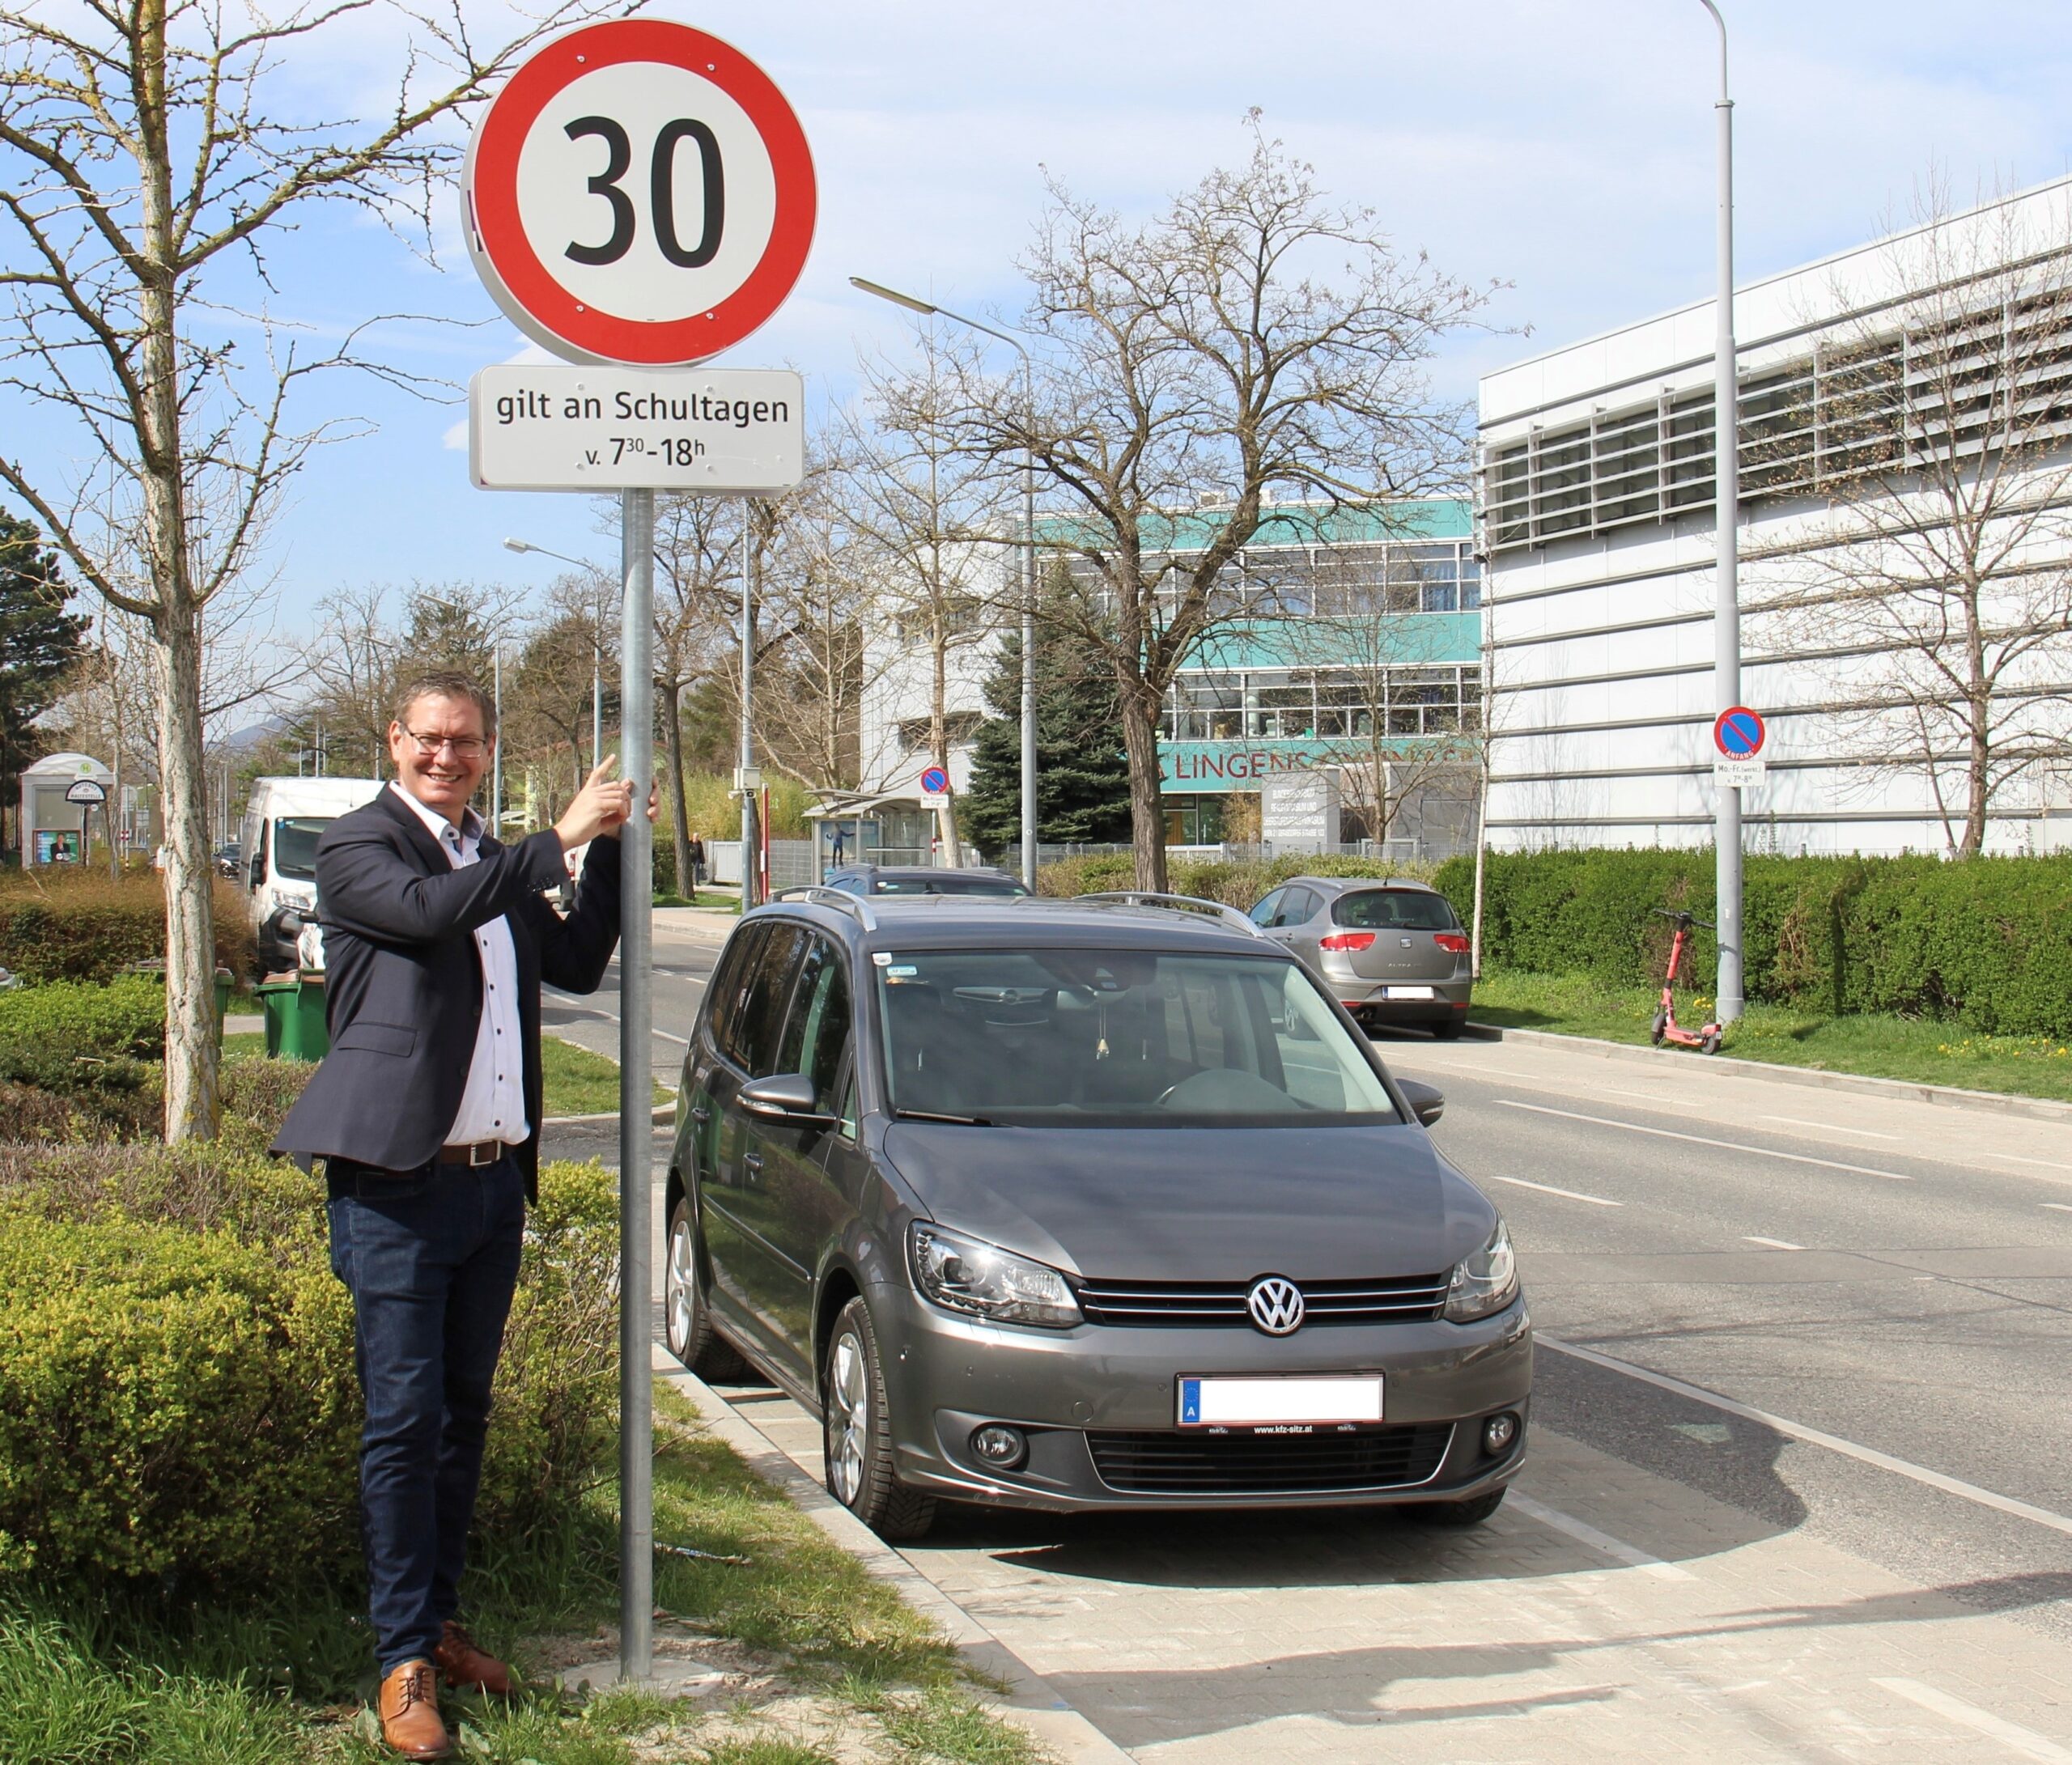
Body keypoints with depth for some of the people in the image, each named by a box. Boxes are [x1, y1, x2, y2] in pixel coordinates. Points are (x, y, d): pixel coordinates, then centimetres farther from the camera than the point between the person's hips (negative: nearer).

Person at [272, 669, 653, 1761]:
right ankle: (404, 1663, 0)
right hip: (399, 1186, -7)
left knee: (463, 1415, 14)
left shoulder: (496, 862, 17)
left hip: (496, 1180, 7)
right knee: (404, 1421, -6)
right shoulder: (358, 847, -5)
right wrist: (562, 838, -21)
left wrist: (611, 851, 7)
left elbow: (576, 965, 18)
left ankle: (441, 1623, 25)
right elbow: (429, 910, -24)